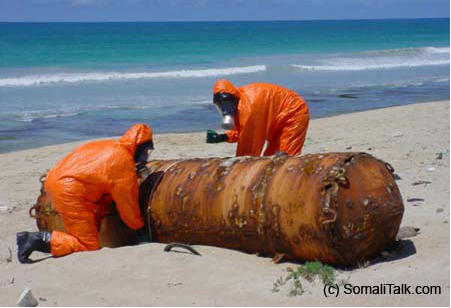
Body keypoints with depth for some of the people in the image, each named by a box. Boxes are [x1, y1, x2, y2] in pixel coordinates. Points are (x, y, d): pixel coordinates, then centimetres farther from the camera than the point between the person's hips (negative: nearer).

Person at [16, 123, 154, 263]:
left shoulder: (110, 147, 19)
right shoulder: (124, 161, -7)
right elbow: (127, 201, 1)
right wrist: (140, 227, 13)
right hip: (69, 190, -10)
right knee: (89, 245, -7)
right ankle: (40, 240, -16)